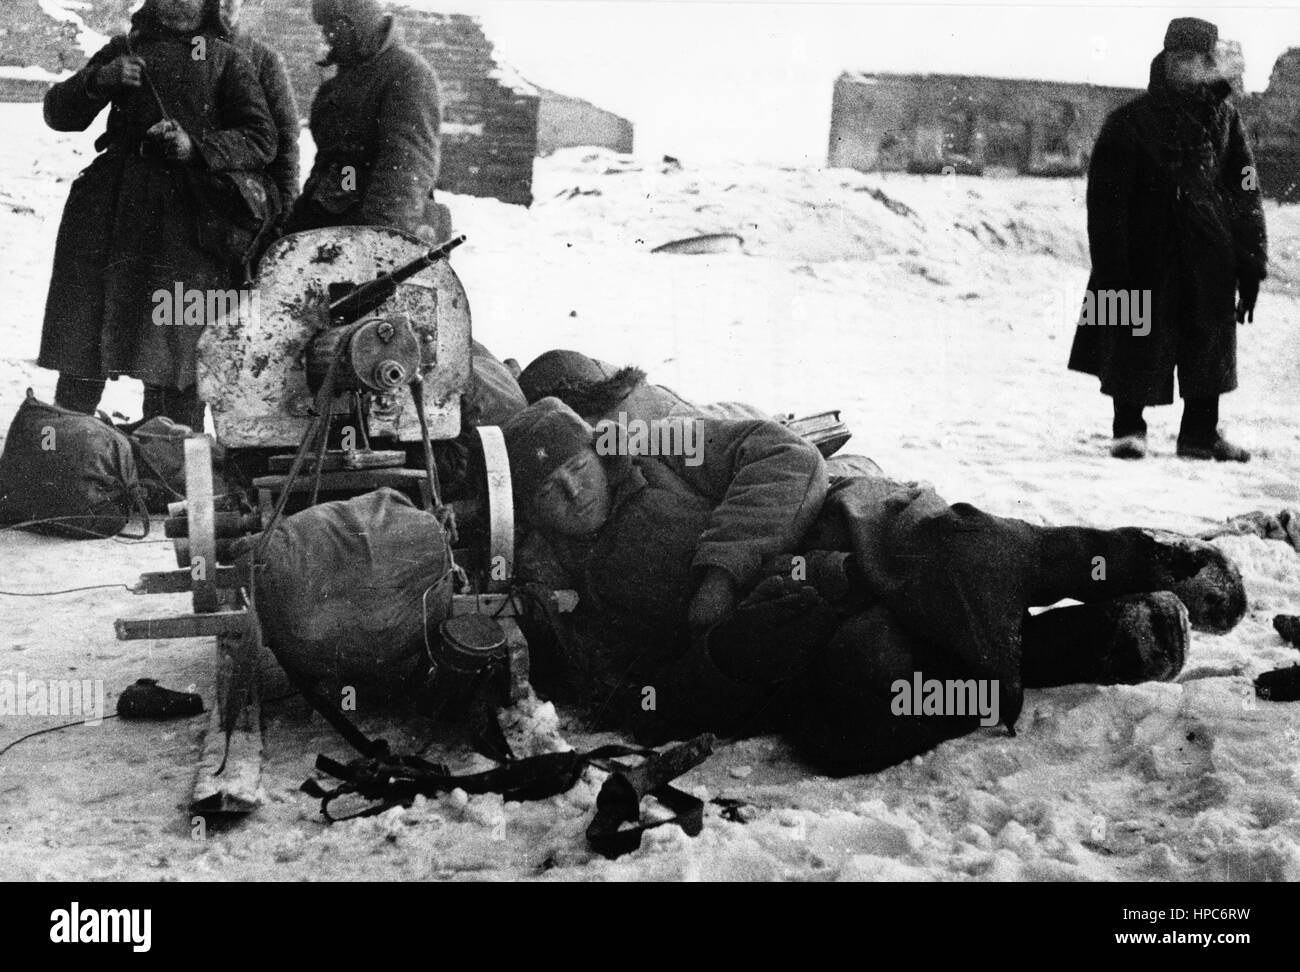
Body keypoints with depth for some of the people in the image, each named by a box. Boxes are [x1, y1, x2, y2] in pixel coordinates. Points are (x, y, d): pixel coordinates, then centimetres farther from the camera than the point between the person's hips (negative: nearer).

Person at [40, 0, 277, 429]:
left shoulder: (226, 61, 11)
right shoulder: (124, 51, 18)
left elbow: (262, 139, 4)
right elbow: (58, 113, 13)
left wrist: (197, 147, -11)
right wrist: (99, 80, -6)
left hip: (191, 213, -2)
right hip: (111, 208, 3)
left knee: (175, 352, -6)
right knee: (82, 339, 2)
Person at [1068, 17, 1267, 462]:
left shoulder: (1223, 118, 5)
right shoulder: (1128, 124, -7)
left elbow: (1246, 194, 9)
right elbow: (1105, 202, -8)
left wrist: (1250, 267, 5)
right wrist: (1111, 269, -13)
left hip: (1209, 257, 4)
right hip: (1145, 255, -3)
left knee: (1211, 341, 7)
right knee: (1136, 341, 2)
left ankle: (1200, 430, 20)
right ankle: (1127, 429, 19)